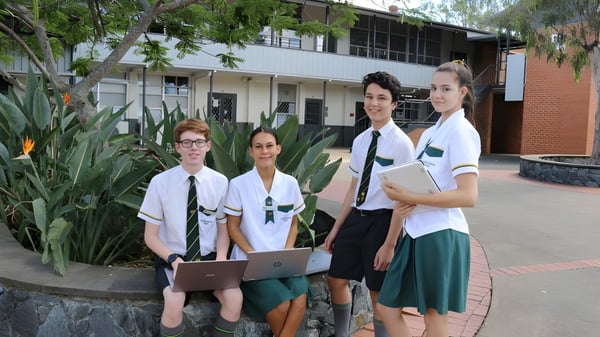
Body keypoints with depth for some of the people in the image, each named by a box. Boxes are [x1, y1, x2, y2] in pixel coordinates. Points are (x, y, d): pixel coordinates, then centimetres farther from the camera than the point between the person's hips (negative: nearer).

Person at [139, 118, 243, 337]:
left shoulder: (220, 182, -2)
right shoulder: (160, 182, -7)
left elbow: (223, 228, 8)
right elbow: (151, 236, -1)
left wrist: (221, 259, -11)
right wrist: (174, 259, -19)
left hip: (209, 258, 2)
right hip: (172, 258, -1)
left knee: (234, 297, -25)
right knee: (175, 301, -32)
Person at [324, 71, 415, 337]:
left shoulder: (401, 143, -13)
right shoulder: (360, 140, 6)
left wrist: (389, 244, -16)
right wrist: (336, 228, 14)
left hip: (382, 221, -7)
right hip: (356, 218, 7)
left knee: (379, 293, 8)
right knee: (336, 281, 16)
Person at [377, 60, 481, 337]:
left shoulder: (461, 132, -12)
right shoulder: (430, 133, 14)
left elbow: (468, 196, -21)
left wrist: (409, 198, -22)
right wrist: (404, 200, -3)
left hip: (441, 234, -9)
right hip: (417, 232, 9)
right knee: (387, 307, 13)